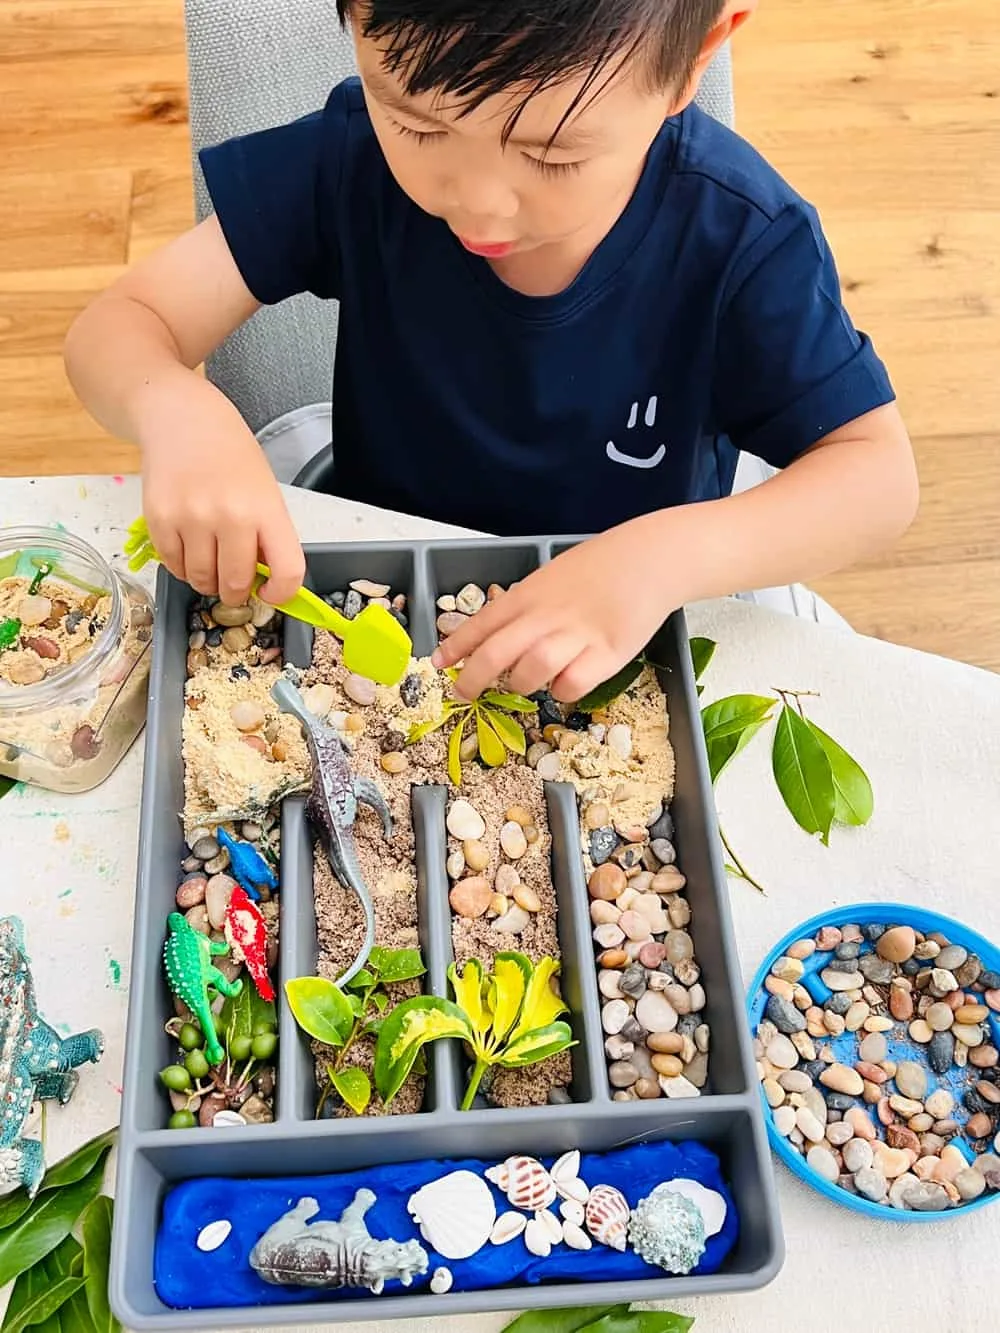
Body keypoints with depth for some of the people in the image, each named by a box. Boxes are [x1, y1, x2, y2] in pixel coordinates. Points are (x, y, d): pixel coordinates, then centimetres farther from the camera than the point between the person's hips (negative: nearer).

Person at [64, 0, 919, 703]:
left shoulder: (740, 237, -20)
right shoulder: (351, 161, -15)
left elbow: (880, 472, -17)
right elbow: (116, 328, -12)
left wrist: (667, 557, -34)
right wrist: (178, 410, -36)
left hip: (630, 644, 1)